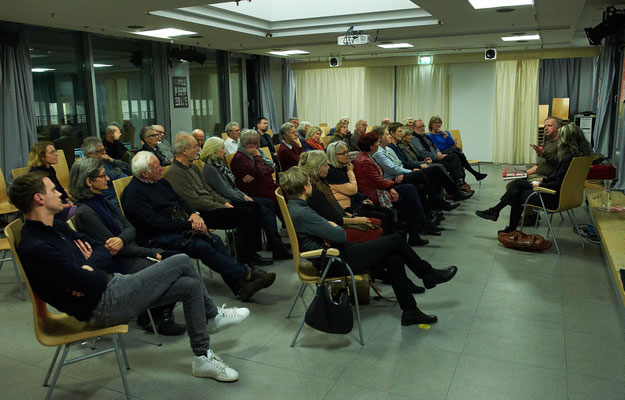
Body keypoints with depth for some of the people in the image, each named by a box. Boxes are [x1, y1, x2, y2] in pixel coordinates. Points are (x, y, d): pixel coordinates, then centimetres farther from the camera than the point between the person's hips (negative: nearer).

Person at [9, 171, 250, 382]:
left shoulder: (56, 228, 9)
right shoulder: (37, 249, -23)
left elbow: (102, 249, 11)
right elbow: (92, 283, -26)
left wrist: (89, 268, -10)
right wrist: (94, 274, -3)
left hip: (111, 287, 10)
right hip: (101, 306, -10)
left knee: (190, 285, 3)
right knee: (182, 262, -9)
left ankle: (203, 358, 21)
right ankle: (212, 315, 17)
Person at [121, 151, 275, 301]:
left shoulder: (160, 182, 15)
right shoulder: (133, 193, -12)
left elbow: (180, 200, 21)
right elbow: (156, 224, -19)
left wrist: (194, 213, -2)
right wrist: (189, 225, -18)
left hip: (179, 228, 8)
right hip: (156, 238, -8)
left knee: (215, 239, -15)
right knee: (202, 247, -27)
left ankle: (240, 286, -21)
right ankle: (245, 275, -21)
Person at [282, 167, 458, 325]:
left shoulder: (294, 207, 7)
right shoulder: (302, 213, -25)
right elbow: (340, 235, -23)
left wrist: (330, 229, -10)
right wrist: (334, 226, -1)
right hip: (337, 263, -10)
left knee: (394, 259, 6)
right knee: (395, 240, -4)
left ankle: (410, 311, 14)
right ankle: (429, 275, 20)